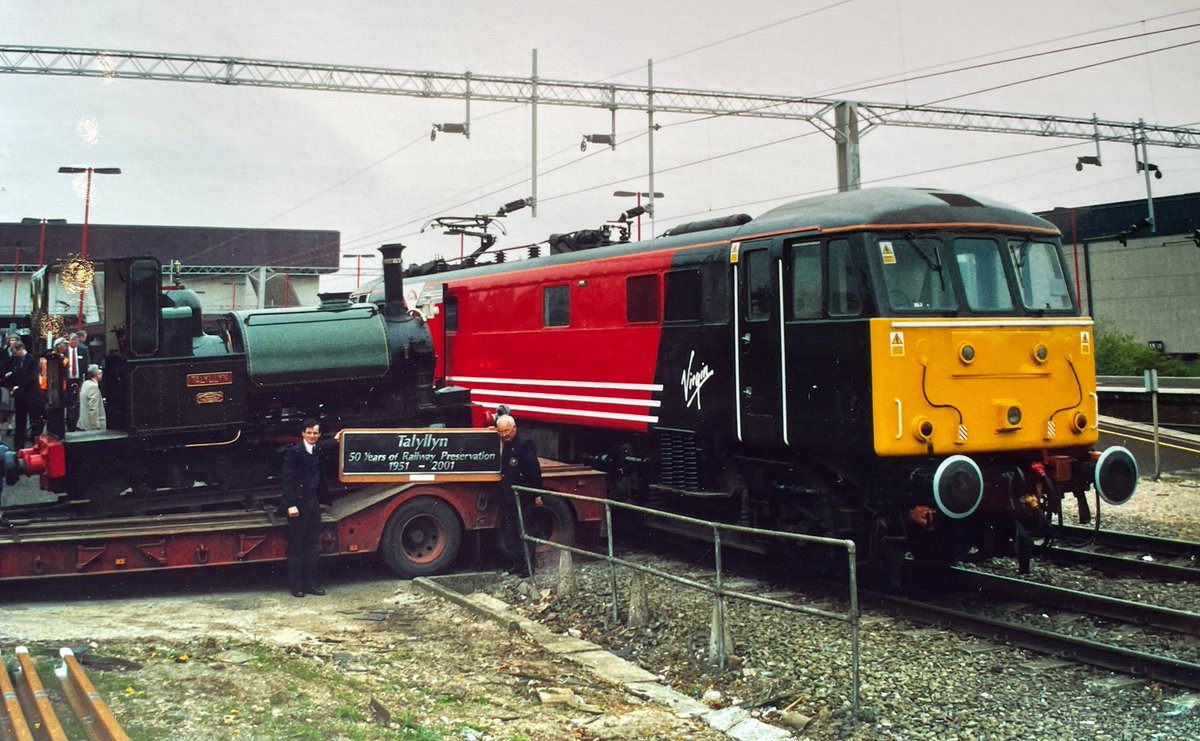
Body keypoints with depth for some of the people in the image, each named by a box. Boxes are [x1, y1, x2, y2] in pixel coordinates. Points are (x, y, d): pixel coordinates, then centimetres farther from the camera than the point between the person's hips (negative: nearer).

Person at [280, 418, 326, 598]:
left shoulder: (318, 452, 9)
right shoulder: (294, 452, -10)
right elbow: (287, 480, -13)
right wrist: (291, 504, -19)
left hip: (313, 502, 7)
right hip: (299, 502, -7)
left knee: (312, 544, 11)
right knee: (296, 545, 1)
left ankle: (310, 582, 18)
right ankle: (295, 585, 6)